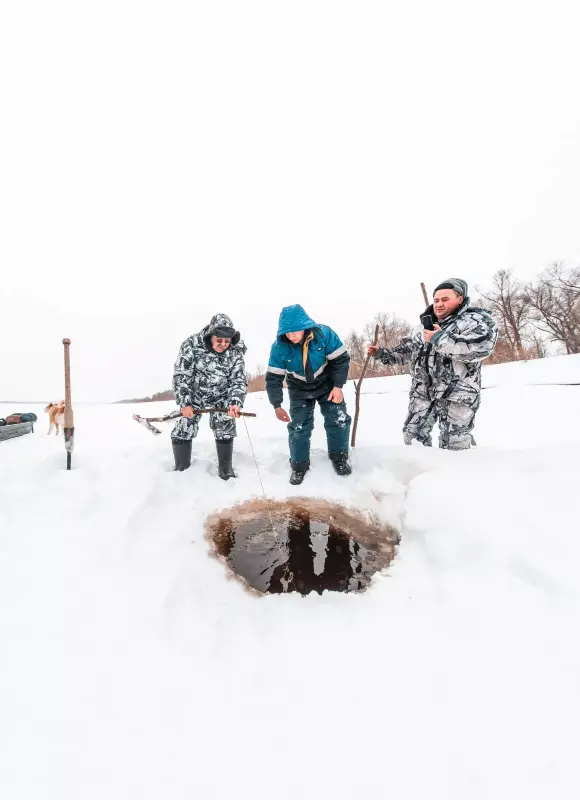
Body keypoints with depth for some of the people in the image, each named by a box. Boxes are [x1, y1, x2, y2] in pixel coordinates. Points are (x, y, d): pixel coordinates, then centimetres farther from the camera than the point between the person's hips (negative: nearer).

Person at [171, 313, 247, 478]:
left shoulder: (235, 351, -19)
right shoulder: (191, 345, -23)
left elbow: (239, 380, -17)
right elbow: (181, 376, -19)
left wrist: (235, 403, -34)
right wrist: (184, 403, -26)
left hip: (221, 397, 1)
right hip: (193, 395, 0)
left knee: (226, 430, -4)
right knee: (182, 431, -2)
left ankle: (225, 469, 15)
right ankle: (181, 470, 18)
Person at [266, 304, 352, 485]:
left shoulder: (324, 334, -28)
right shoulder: (279, 346, -26)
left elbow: (341, 359, -17)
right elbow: (273, 378, -20)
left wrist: (338, 386, -22)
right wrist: (277, 405, -26)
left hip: (327, 385, 0)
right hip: (299, 391, 0)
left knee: (339, 420, -3)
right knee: (298, 427, -1)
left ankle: (339, 458, 19)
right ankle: (299, 466, 17)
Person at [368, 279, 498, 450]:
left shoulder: (476, 319, -4)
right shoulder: (424, 326, 16)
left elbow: (481, 347, -24)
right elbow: (405, 352, 23)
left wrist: (440, 339, -22)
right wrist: (381, 353, 10)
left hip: (457, 396, -6)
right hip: (423, 393, 6)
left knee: (453, 447, 2)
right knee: (412, 437, 11)